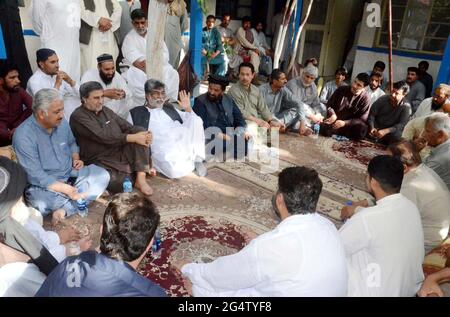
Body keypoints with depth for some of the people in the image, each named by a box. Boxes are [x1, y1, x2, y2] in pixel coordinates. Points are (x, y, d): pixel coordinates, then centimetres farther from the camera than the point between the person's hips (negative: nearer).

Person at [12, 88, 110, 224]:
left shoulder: (61, 122, -1)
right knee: (41, 203, -37)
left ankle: (65, 209, -23)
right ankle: (89, 195, -16)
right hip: (44, 185, -6)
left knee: (102, 175, -14)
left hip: (71, 174, 6)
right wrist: (67, 189, -27)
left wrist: (76, 159, -1)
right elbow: (36, 176, -23)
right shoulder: (23, 136, -21)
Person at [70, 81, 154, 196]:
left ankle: (141, 177, -19)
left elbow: (126, 126, 7)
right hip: (102, 161, -7)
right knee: (118, 184, -36)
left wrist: (144, 134, -15)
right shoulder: (78, 117, -10)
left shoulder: (106, 110, 14)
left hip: (121, 152, 7)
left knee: (139, 130, -14)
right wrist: (134, 138, -23)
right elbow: (103, 137, -22)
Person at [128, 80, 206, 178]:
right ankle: (191, 160, 1)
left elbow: (193, 122, 27)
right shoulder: (136, 113, 15)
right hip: (163, 151, -4)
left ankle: (197, 158, -7)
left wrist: (188, 109, 7)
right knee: (176, 171, -33)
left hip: (185, 143, 4)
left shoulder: (170, 108, 26)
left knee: (196, 120, -18)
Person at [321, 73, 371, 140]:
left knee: (362, 129, -34)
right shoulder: (341, 90, 0)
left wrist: (344, 123, -22)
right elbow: (329, 104, 7)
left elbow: (362, 120, -8)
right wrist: (332, 114, -16)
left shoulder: (365, 98, -5)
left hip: (349, 125, 1)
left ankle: (335, 131, -15)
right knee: (324, 128, -36)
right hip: (334, 121, -1)